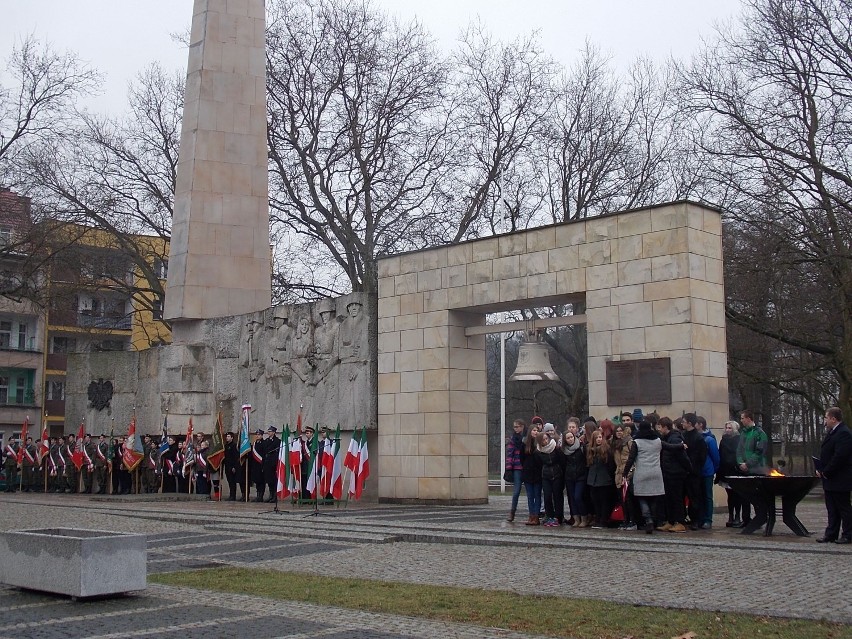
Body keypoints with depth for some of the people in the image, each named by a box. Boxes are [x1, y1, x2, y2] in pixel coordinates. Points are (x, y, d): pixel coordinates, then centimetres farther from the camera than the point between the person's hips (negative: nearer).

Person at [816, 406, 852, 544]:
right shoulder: (831, 433, 15)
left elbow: (839, 457, -25)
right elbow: (825, 454, 20)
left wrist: (826, 472, -18)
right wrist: (821, 470, 6)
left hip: (839, 480, -10)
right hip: (830, 481, 10)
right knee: (832, 509, 13)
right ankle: (831, 534, 18)